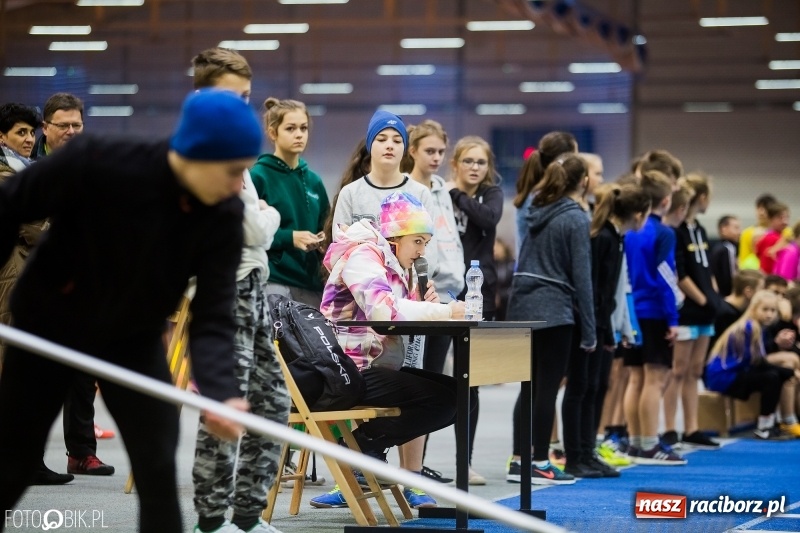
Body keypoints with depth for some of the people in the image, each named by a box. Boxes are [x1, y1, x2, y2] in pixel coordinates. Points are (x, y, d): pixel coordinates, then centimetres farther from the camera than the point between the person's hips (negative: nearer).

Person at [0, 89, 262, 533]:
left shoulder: (224, 218, -20)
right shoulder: (95, 163, -30)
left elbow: (212, 317, -22)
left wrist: (220, 392, -40)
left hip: (134, 341, 2)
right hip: (47, 328, -2)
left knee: (158, 469, -6)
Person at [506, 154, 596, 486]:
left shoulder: (537, 213, 12)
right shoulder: (576, 220, -8)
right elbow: (581, 277, -10)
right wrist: (589, 332, -6)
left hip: (522, 306, 7)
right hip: (554, 309, -7)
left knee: (531, 387, 12)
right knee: (547, 388, 0)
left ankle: (518, 461, 13)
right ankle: (540, 464, 4)